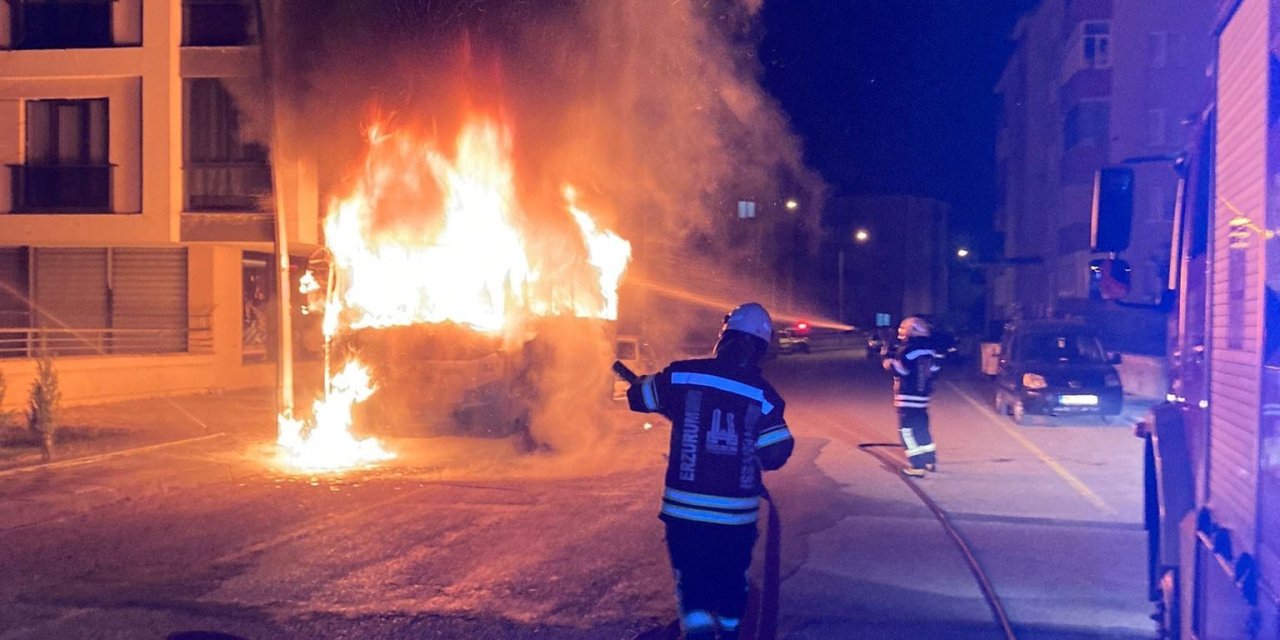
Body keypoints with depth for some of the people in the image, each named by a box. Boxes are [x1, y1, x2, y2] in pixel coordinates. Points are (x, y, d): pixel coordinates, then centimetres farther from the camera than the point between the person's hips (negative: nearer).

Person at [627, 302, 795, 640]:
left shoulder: (681, 375, -7)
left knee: (692, 581, 9)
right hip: (736, 513, 1)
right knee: (732, 580, 22)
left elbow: (637, 397, 8)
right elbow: (777, 454, -8)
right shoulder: (762, 393, -7)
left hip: (685, 509, -1)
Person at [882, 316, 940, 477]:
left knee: (907, 430, -3)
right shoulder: (929, 350, 8)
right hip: (922, 397, 8)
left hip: (907, 398, -8)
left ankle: (917, 466, -7)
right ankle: (930, 460, 27)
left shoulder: (907, 351, -16)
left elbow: (897, 369, -18)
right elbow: (934, 370, 13)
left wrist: (888, 358, -2)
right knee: (922, 428, 20)